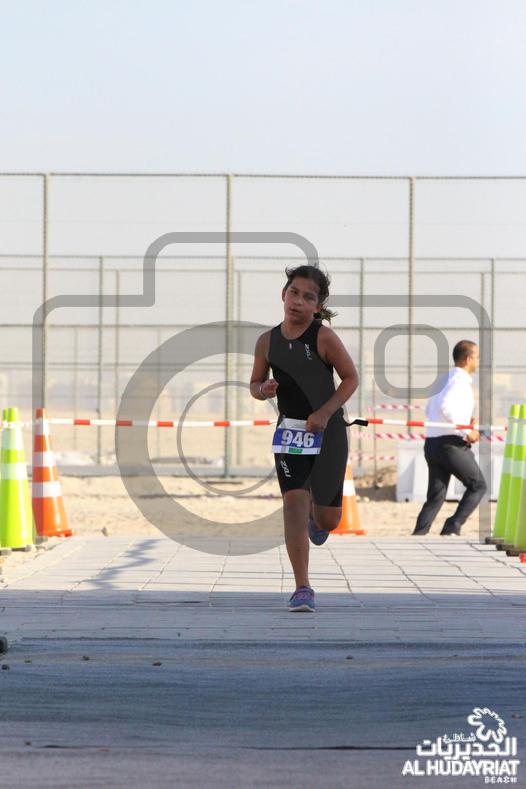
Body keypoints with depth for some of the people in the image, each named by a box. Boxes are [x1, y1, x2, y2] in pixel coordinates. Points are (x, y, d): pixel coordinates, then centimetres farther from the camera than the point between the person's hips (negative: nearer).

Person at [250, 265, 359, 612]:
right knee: (293, 499, -16)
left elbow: (351, 378, -5)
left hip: (328, 429, -2)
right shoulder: (267, 341, -1)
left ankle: (316, 512, 46)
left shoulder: (324, 337, -12)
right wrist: (263, 389, -13)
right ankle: (303, 589, -13)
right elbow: (255, 384, 12)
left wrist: (325, 413, -17)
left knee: (328, 519, 4)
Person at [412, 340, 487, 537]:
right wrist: (466, 431, -18)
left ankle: (418, 536, -5)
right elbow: (445, 407, -26)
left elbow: (430, 411, 23)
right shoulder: (460, 380, -11)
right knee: (478, 485, 6)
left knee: (435, 496, 8)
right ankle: (451, 529, -3)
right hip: (452, 444, -8)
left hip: (431, 443, 8)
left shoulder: (444, 379, 18)